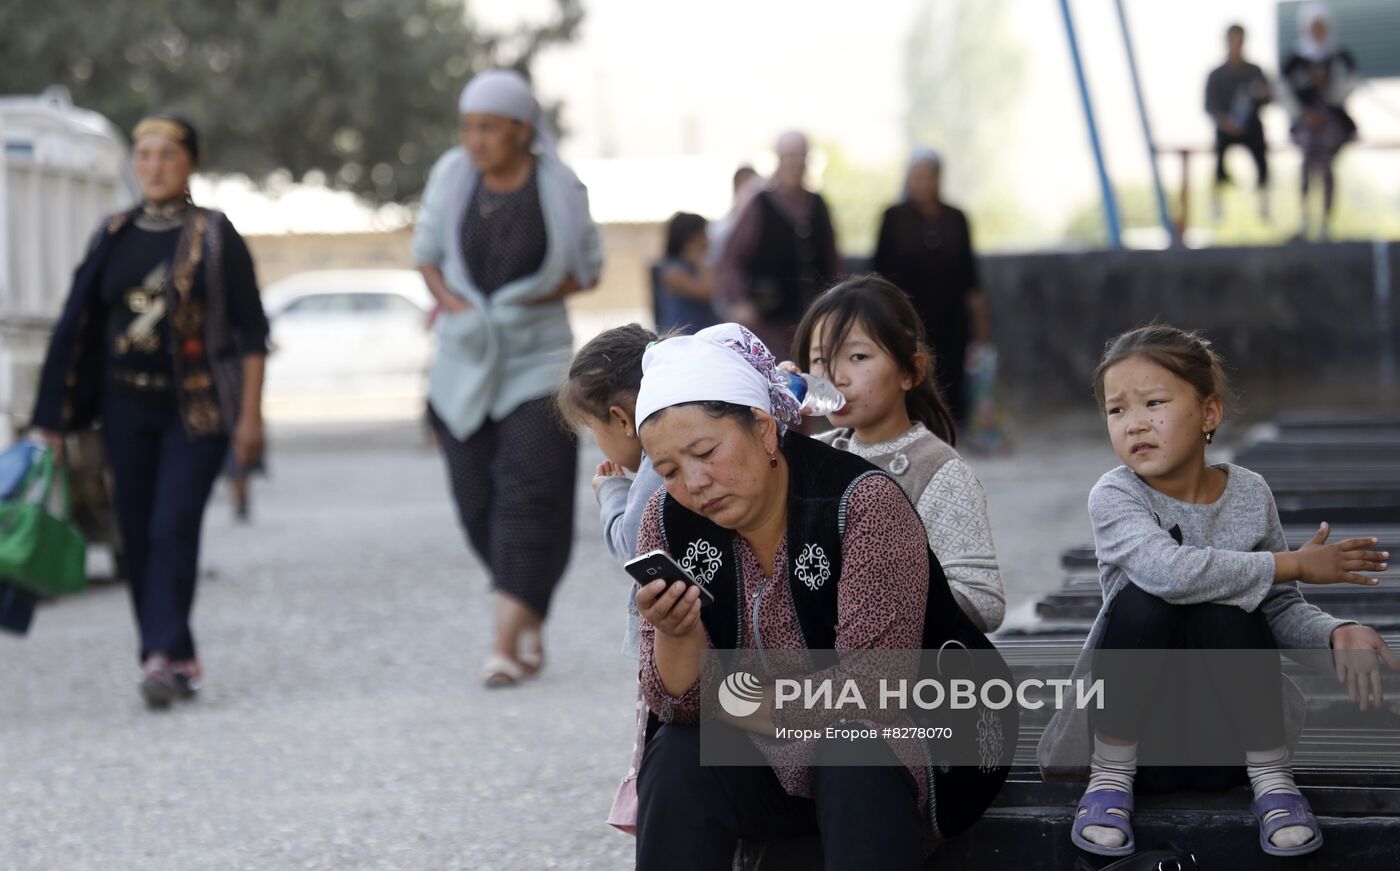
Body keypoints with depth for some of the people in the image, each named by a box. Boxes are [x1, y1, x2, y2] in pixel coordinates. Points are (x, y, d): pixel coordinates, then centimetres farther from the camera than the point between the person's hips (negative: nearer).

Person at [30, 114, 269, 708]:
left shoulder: (214, 236, -1)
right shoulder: (114, 237, 9)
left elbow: (251, 331, -2)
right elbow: (81, 328, 11)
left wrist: (251, 414, -9)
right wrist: (58, 418, 7)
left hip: (197, 409, -4)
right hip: (127, 408, 4)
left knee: (174, 528, -14)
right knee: (138, 536, 4)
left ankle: (163, 656, -17)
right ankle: (180, 659, 14)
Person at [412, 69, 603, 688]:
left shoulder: (559, 189, -7)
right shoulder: (452, 177, -1)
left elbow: (587, 268, 5)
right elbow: (427, 253, 12)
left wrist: (532, 299, -9)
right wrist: (450, 301, -7)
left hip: (536, 364, -3)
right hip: (464, 364, 3)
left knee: (528, 492, -13)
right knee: (476, 498, 4)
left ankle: (507, 643, -15)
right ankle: (530, 618, 25)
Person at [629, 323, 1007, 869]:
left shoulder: (862, 502, -20)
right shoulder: (670, 520, -5)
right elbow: (676, 705, -8)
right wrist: (675, 634, -29)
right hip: (770, 756, 5)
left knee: (856, 758, -35)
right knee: (677, 755, -23)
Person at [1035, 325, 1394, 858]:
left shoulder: (1249, 494, -2)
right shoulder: (1114, 497, -14)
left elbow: (1281, 610, 3)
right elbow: (1169, 569, -34)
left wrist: (1337, 632, -20)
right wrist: (1294, 564, -25)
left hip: (1225, 729, 2)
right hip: (1134, 715, -2)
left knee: (1224, 609, -28)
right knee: (1142, 601, -30)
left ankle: (1272, 779, -12)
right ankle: (1110, 778, -14)